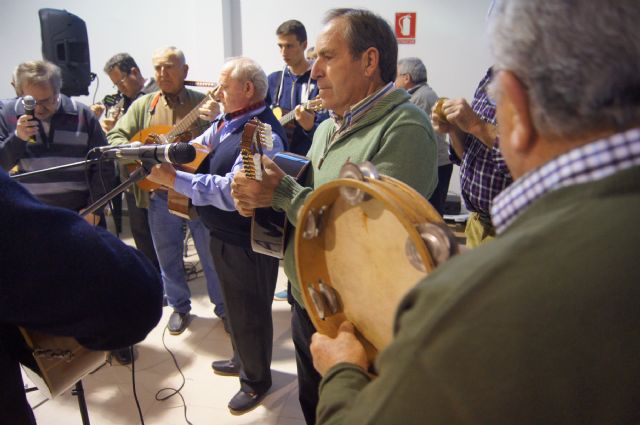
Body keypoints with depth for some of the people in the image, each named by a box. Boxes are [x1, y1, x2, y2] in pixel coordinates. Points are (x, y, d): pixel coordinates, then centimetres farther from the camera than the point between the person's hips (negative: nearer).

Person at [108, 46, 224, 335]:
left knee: (212, 254, 9)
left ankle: (222, 305, 29)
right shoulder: (143, 105, 6)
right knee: (168, 257, 15)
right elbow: (115, 136, 5)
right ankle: (179, 307, 35)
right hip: (159, 195, 3)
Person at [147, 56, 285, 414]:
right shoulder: (228, 122, 4)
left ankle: (257, 380, 33)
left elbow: (231, 192, -32)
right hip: (225, 235, 9)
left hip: (248, 242, -9)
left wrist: (173, 179, -31)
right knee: (235, 305, 26)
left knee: (250, 314, 10)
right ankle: (243, 360, 50)